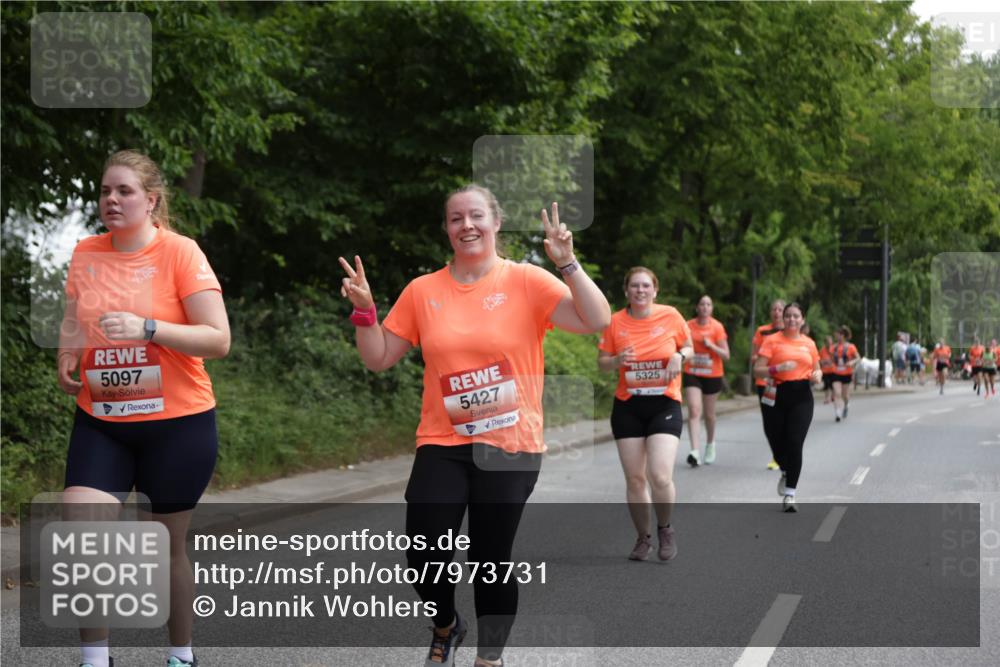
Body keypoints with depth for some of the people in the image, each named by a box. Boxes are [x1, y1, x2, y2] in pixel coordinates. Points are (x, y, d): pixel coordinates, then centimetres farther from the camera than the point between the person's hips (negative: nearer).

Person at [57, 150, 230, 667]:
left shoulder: (179, 252, -10)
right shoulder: (85, 254, 4)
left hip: (176, 424, -3)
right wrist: (66, 361, -2)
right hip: (100, 424, 4)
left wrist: (147, 328, -27)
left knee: (167, 546, 8)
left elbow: (218, 339, -15)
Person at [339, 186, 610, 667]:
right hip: (442, 445, 2)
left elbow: (597, 321, -14)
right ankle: (446, 626, 30)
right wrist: (364, 311, -6)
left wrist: (568, 264, -24)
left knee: (490, 559, 2)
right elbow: (378, 360, 9)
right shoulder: (422, 291, 4)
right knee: (423, 554, -3)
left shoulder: (526, 281, -4)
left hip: (510, 446, -2)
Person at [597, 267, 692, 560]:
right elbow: (602, 362, 5)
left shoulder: (670, 315, -2)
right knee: (634, 478, 3)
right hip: (627, 407, 2)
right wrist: (618, 360, -16)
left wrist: (679, 356, -12)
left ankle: (665, 529, 12)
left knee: (660, 476, -15)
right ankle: (643, 538, 22)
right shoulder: (615, 321, -2)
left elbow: (688, 348, 11)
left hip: (665, 405, -1)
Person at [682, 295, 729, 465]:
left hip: (712, 375, 0)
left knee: (709, 414, 12)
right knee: (694, 411, -15)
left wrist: (711, 345, -21)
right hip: (692, 374, 0)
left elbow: (726, 356, -8)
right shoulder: (688, 326, -2)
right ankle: (695, 452, -24)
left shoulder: (717, 327, -7)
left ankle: (710, 444, 39)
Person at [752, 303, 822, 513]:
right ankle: (786, 473, 41)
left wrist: (817, 375, 1)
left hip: (801, 396, 1)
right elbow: (757, 370, -4)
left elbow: (817, 369, 25)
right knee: (777, 442, 4)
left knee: (795, 444, -12)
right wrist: (777, 369, -21)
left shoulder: (809, 343, 11)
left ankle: (789, 494, -7)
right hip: (776, 395, -1)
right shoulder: (772, 340, 1)